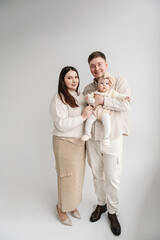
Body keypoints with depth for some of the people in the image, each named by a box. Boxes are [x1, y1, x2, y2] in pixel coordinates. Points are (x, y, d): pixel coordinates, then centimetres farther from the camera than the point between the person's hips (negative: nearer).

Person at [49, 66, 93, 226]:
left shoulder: (81, 96, 9)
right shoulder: (58, 99, -14)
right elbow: (61, 124, -23)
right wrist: (83, 117, -22)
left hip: (80, 142, 7)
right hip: (65, 143, -7)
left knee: (78, 175, 16)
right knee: (68, 176, 4)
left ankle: (72, 204, 40)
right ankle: (62, 208, 31)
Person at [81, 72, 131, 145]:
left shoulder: (111, 92, 11)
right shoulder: (95, 93, 16)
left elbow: (118, 95, 8)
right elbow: (90, 95, 16)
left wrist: (125, 97, -7)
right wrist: (87, 97, -7)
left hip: (105, 111, -2)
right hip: (95, 111, 3)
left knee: (107, 123, -24)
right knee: (88, 120, -13)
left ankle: (106, 137, -9)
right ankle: (87, 133, 8)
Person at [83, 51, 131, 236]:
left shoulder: (119, 82, -2)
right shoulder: (87, 89, 11)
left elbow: (126, 104, -16)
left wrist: (103, 100, -20)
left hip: (112, 139, -4)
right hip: (92, 139, 4)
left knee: (112, 178, 5)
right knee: (97, 175, 16)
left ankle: (112, 212, 29)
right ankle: (101, 204, 39)